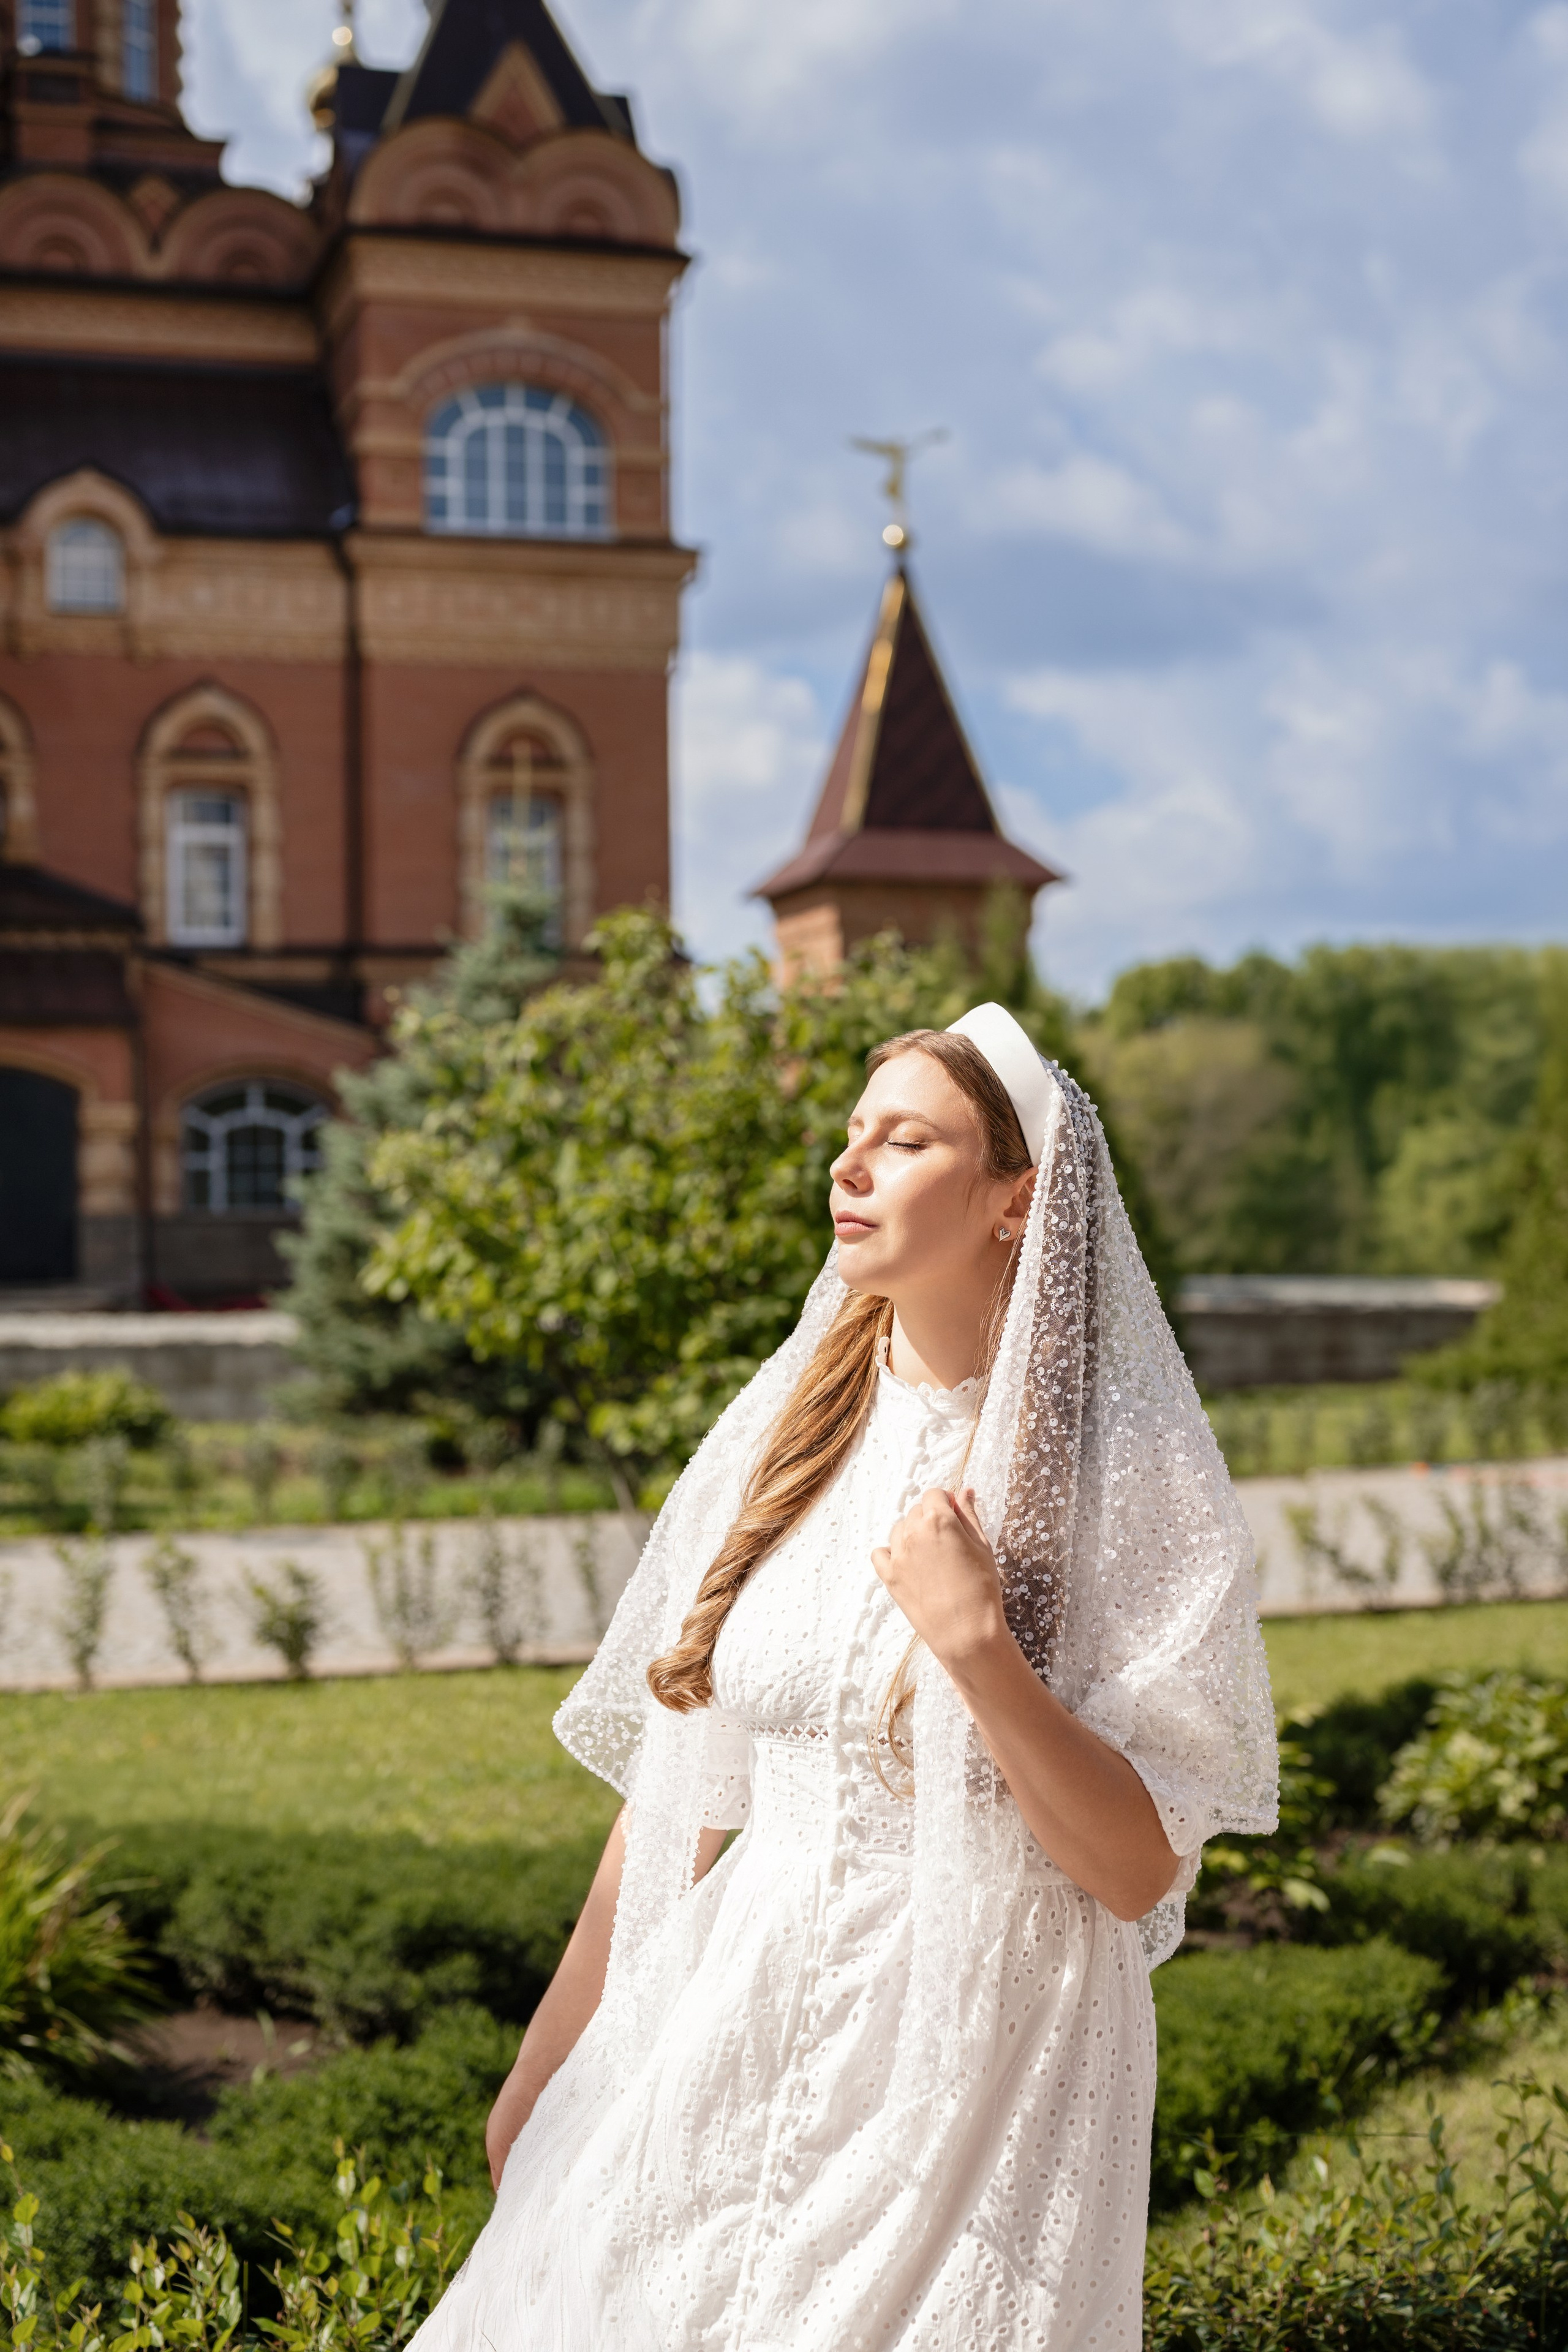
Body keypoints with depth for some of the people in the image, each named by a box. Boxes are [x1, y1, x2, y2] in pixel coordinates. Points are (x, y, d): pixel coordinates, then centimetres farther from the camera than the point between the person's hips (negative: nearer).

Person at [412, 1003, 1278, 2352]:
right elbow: (675, 1792, 8)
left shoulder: (1124, 1470, -11)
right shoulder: (787, 1433, 2)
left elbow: (1139, 1871, -14)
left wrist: (976, 1640, -24)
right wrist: (546, 2067, 11)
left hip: (973, 2072, -4)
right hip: (734, 2033, 4)